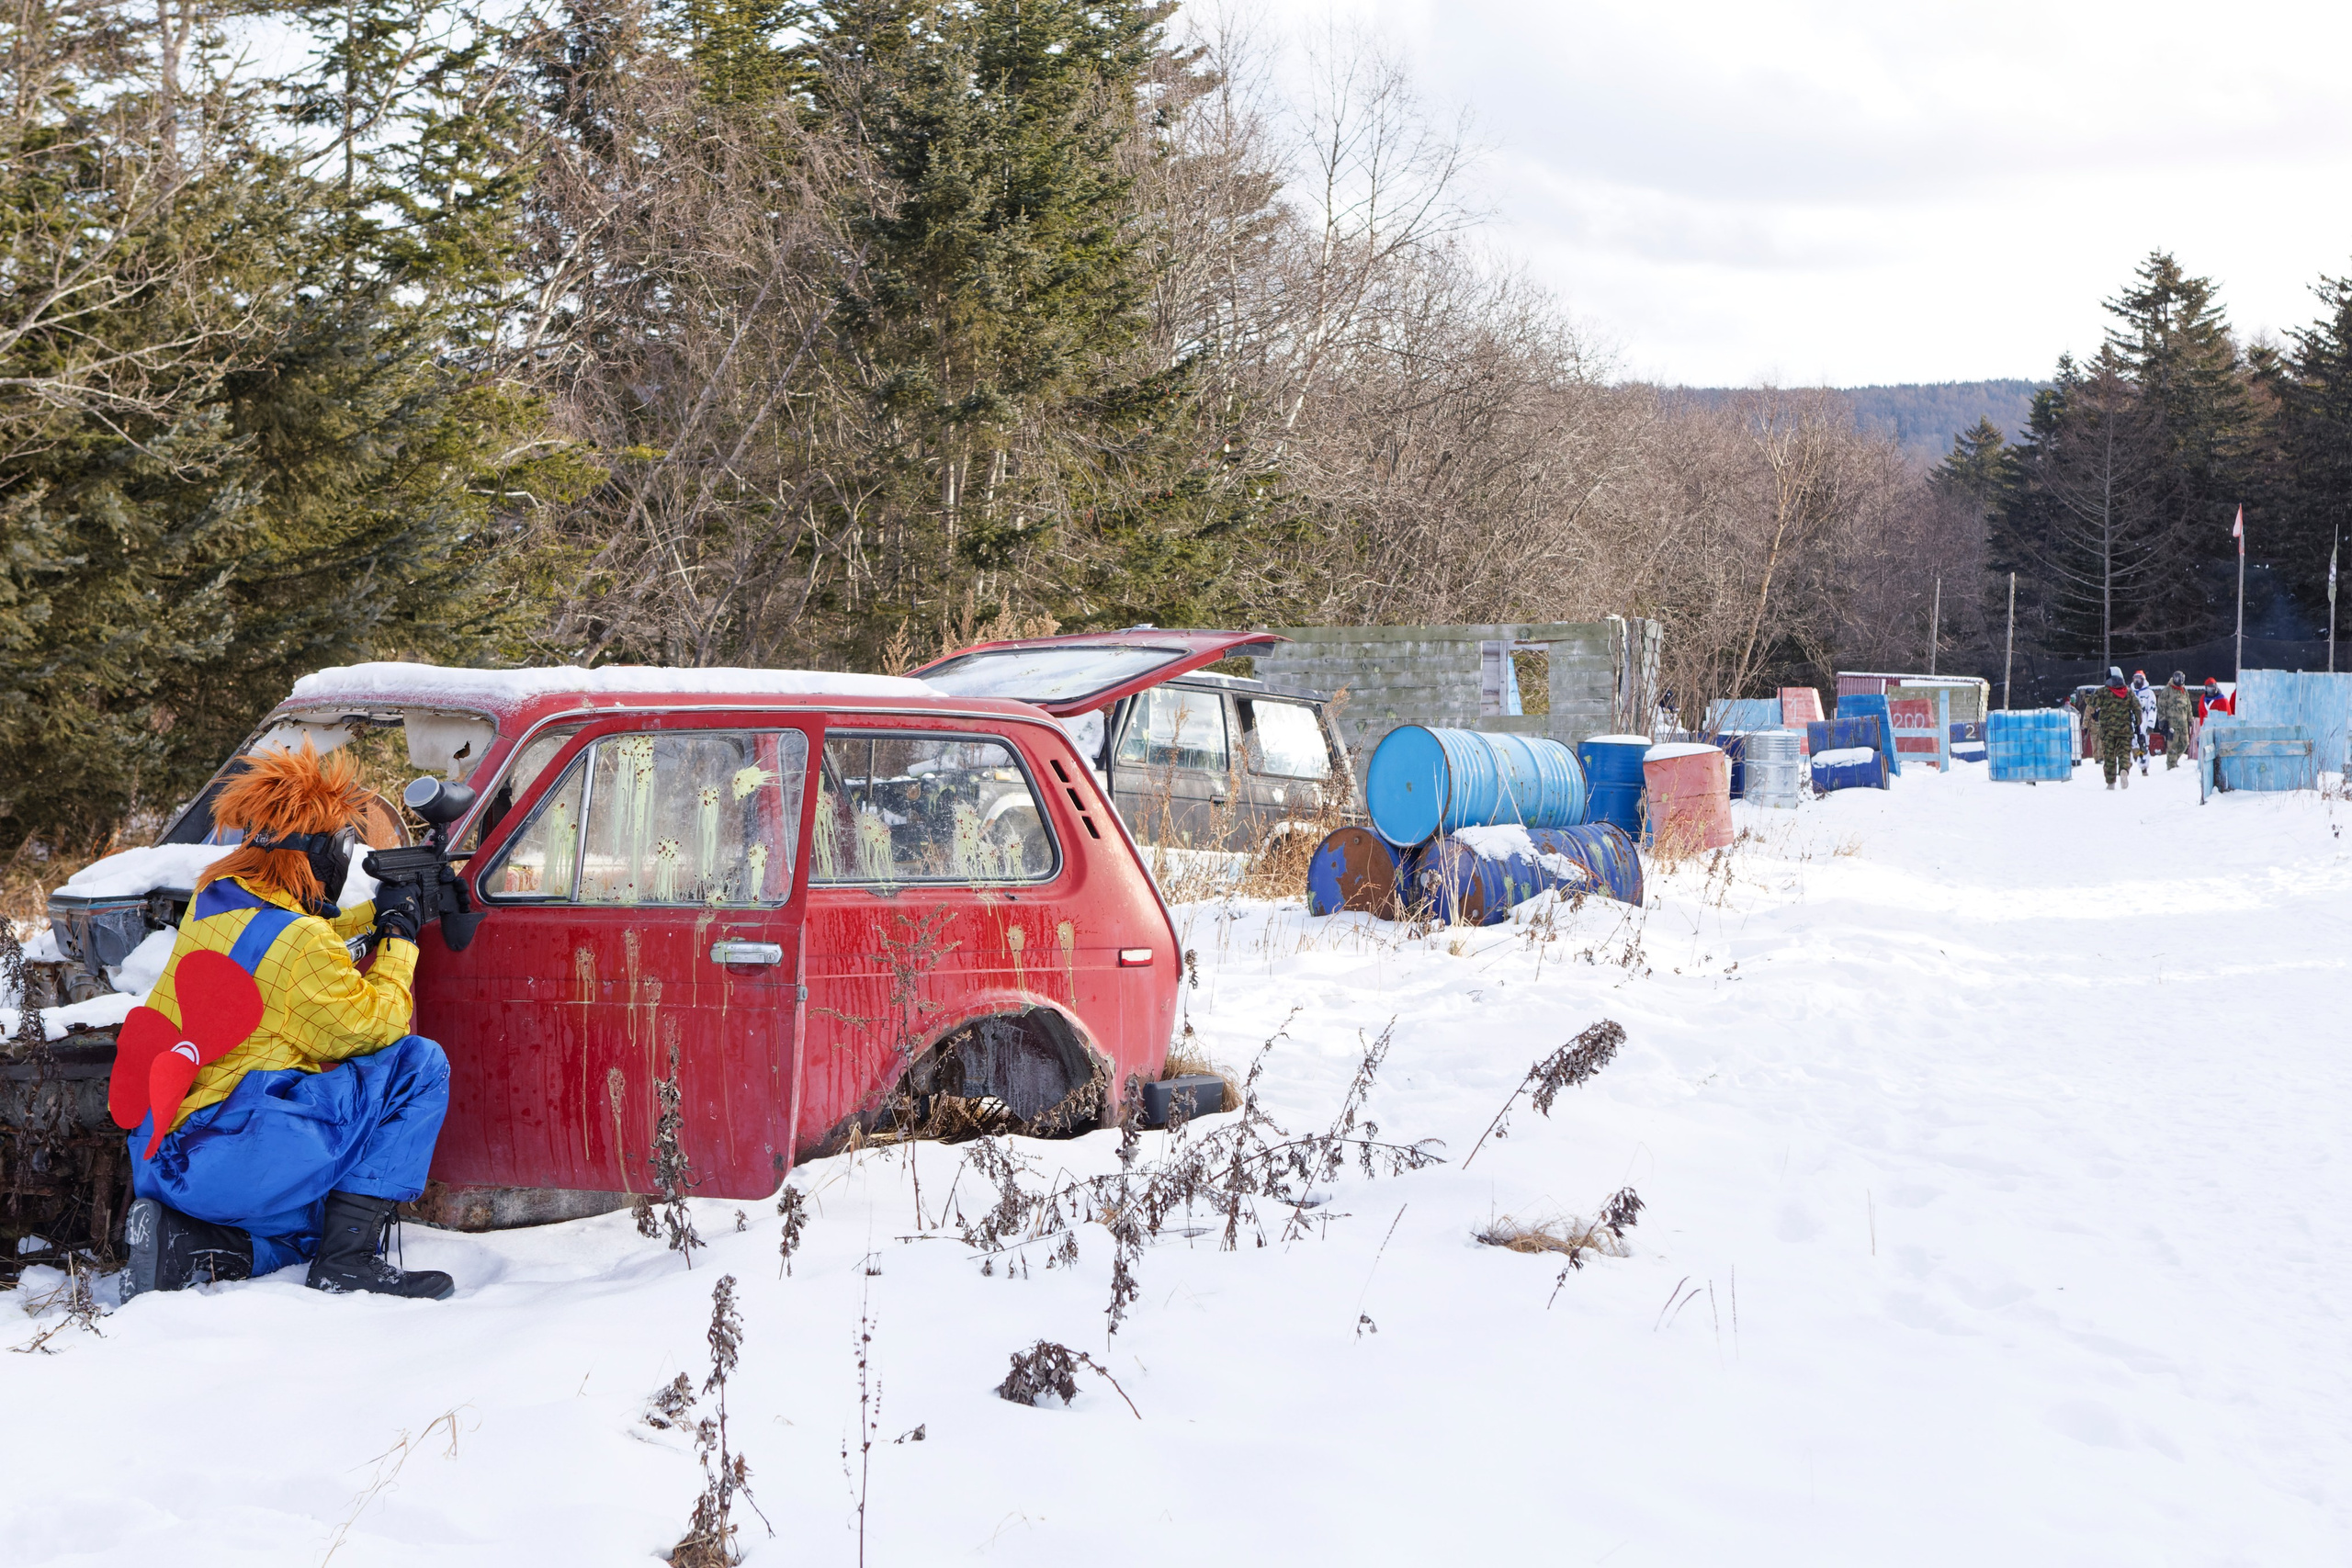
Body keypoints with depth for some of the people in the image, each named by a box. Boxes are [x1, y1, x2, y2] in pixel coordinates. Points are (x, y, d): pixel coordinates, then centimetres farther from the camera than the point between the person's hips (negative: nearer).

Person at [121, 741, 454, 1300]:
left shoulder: (213, 899, 11)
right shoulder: (305, 943, -16)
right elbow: (369, 1025, -5)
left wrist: (373, 914, 34)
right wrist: (399, 938, 8)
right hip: (230, 1157, -9)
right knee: (418, 1064, -7)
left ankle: (186, 1243, 4)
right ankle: (348, 1261, -10)